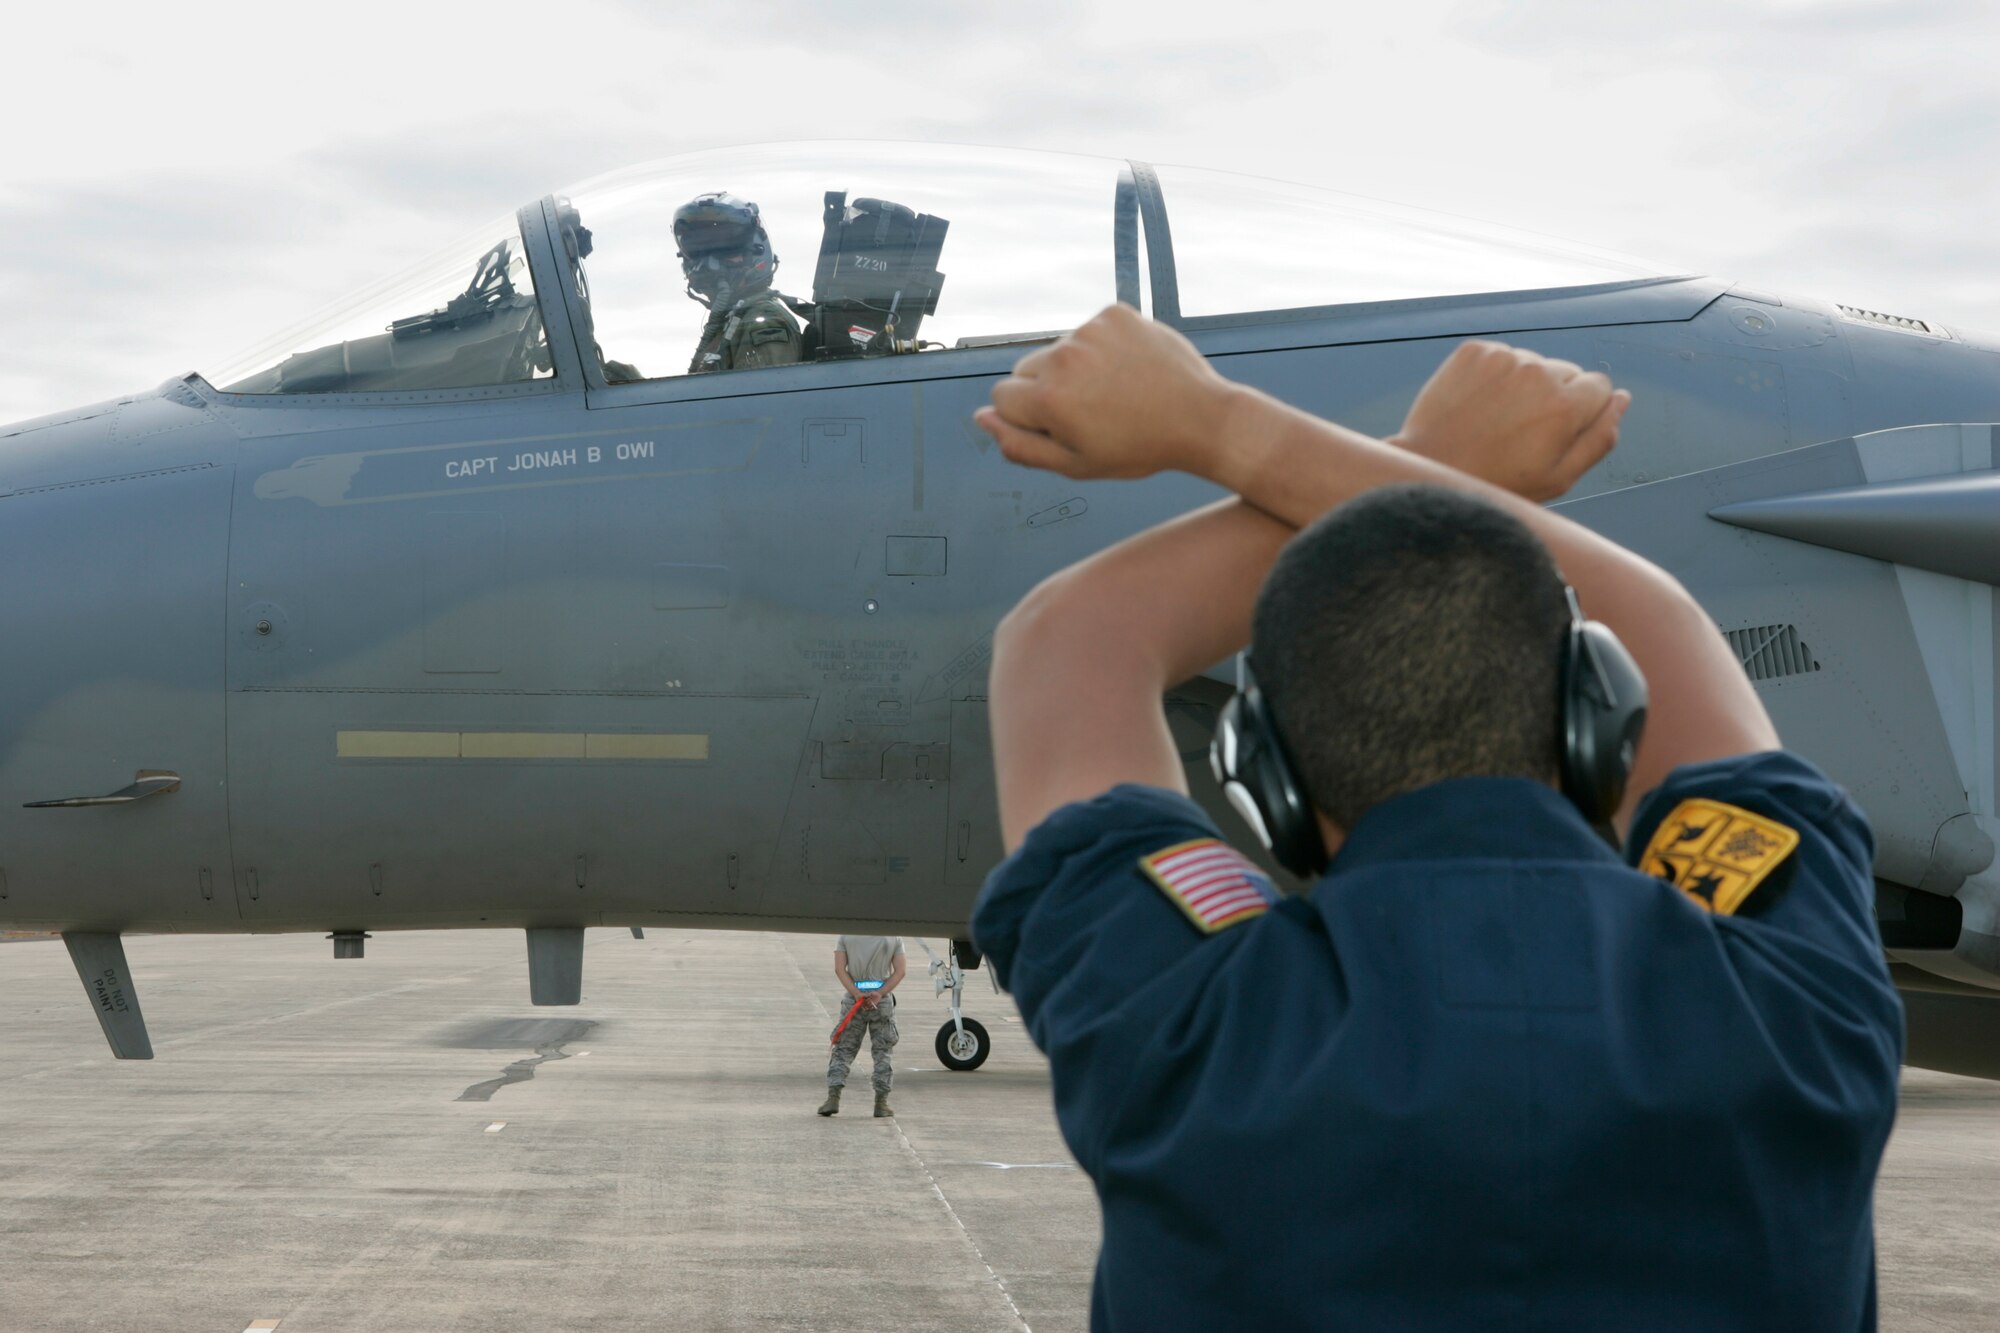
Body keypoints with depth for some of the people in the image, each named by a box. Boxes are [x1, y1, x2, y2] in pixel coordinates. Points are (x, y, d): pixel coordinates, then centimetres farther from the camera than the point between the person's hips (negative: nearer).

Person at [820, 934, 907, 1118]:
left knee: (843, 1050, 5)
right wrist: (880, 993, -12)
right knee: (882, 1053, 7)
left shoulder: (845, 936, 4)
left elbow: (839, 968, -6)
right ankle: (881, 1103, 3)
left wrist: (856, 993, -13)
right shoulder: (894, 938, 4)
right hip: (883, 1002, 0)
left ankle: (833, 1097, -7)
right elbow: (900, 970, -5)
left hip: (854, 999, 0)